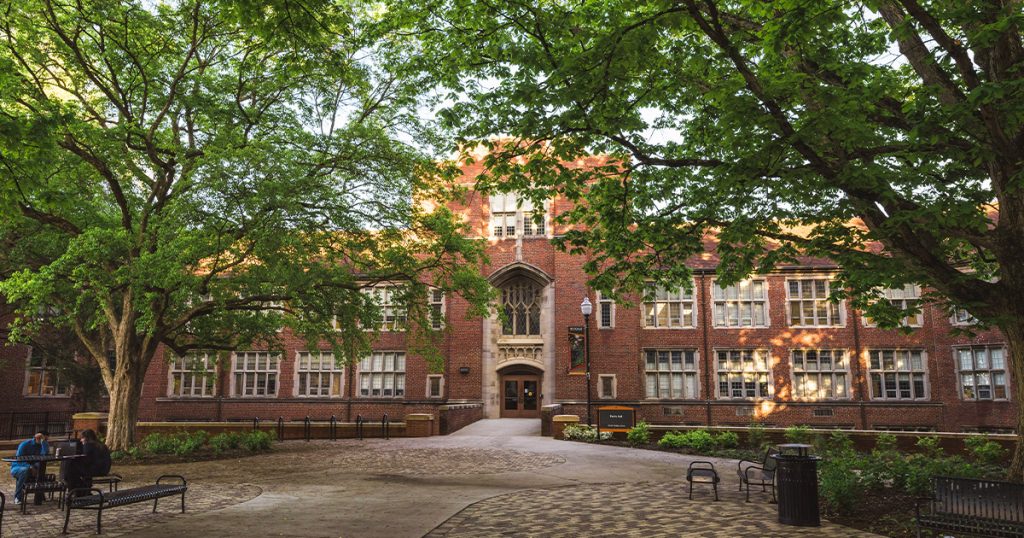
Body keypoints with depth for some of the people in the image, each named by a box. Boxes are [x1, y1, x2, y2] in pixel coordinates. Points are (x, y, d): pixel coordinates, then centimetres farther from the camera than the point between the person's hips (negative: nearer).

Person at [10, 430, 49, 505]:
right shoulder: (25, 444, -11)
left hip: (31, 468, 3)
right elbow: (18, 460, -17)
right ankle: (18, 497, -29)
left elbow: (45, 454, -22)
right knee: (25, 470, -37)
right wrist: (30, 467, -31)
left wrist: (43, 441, -23)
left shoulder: (42, 446, 0)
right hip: (17, 468, -3)